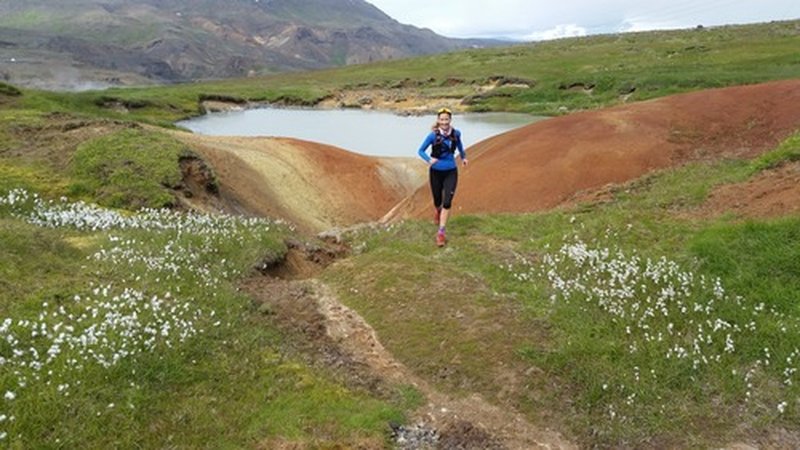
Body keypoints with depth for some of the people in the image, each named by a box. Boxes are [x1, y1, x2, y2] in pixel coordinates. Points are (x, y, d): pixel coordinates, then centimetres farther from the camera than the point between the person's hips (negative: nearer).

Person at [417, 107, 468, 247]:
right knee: (438, 201, 14)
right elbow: (420, 150, -9)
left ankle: (441, 232, -5)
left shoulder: (456, 133, -6)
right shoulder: (433, 135, -15)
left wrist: (463, 156, 25)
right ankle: (437, 211, 53)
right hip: (436, 172, -1)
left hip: (451, 172, 1)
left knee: (447, 203, -11)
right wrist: (429, 159, -27)